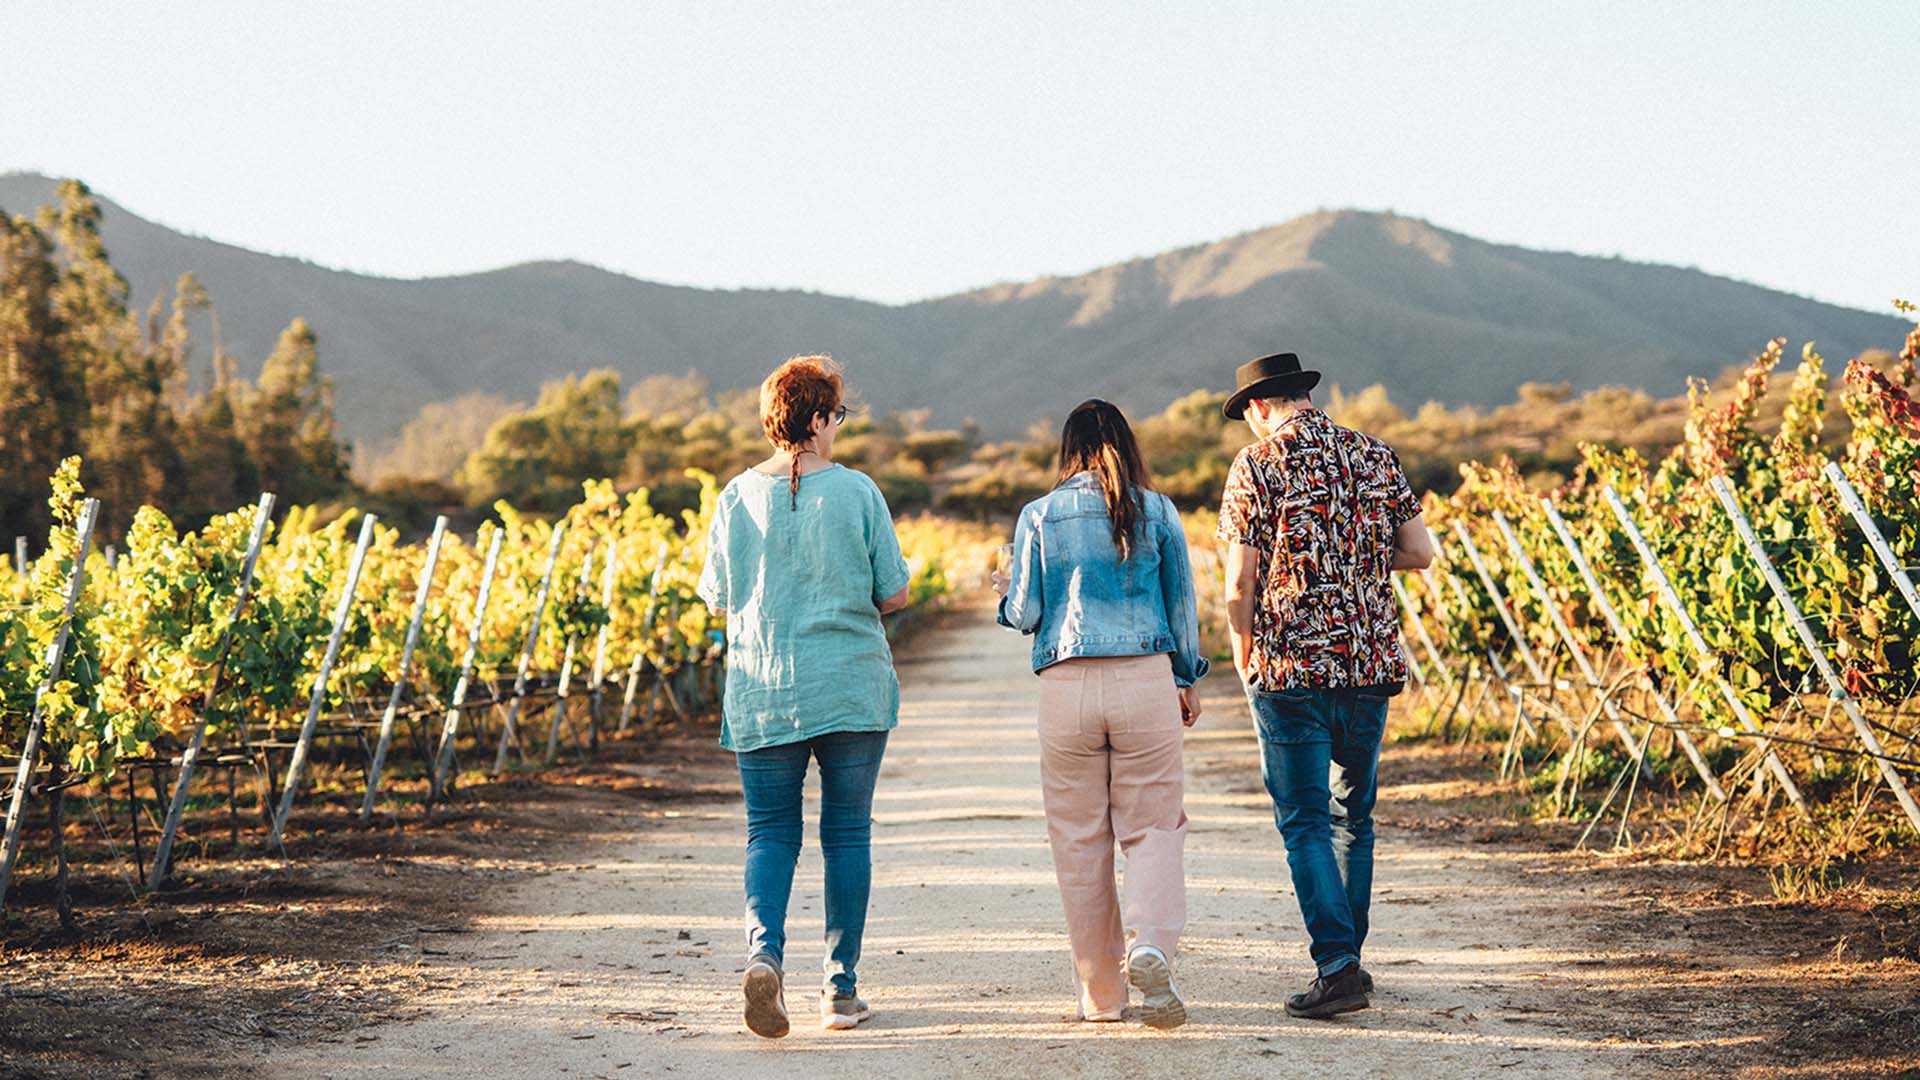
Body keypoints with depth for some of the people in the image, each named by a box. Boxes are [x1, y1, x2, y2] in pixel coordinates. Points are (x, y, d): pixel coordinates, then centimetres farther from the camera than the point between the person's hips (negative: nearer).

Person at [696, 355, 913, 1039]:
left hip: (762, 694, 1)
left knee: (771, 833, 9)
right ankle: (841, 988, 11)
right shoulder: (857, 492, -6)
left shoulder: (738, 497, -1)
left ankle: (764, 951, -16)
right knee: (847, 833, 9)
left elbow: (717, 599, 4)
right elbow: (894, 594, -3)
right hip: (852, 688, -1)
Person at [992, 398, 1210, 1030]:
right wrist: (1187, 679, 22)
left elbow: (1025, 614, 3)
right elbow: (1183, 604, 9)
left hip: (1068, 686, 0)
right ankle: (1150, 944, -20)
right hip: (1147, 679, 0)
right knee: (1153, 826, 5)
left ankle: (1100, 991, 12)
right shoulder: (1157, 512, 4)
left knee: (1080, 839, 9)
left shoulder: (1039, 516, 3)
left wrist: (1005, 594, 26)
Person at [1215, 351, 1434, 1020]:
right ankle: (1346, 960, 22)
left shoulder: (1255, 467, -4)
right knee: (1353, 817, 16)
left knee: (1306, 822, 0)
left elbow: (1240, 587, -7)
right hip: (1370, 663, 4)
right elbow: (1420, 553, 8)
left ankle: (1337, 969, -10)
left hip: (1290, 666, -4)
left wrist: (1243, 659, 8)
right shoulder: (1374, 455, 7)